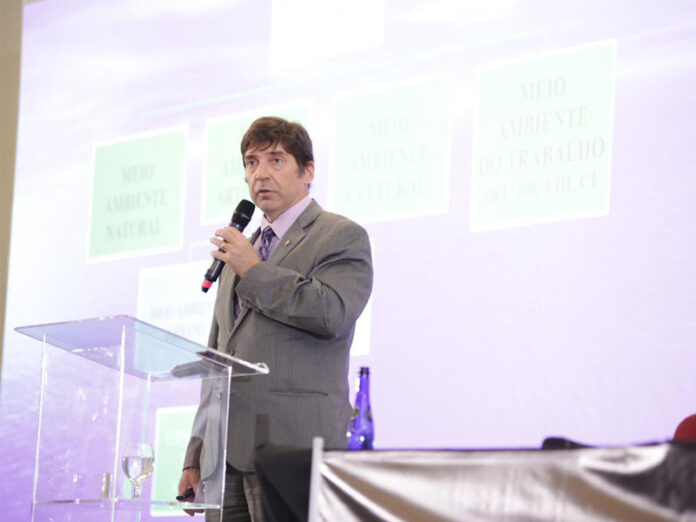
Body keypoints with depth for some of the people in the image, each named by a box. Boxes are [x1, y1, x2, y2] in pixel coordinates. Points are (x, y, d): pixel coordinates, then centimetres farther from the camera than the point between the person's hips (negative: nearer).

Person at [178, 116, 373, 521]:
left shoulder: (342, 237, 3)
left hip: (291, 445, -7)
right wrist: (195, 456, 19)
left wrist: (254, 271, -8)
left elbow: (333, 312, -17)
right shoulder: (239, 251, 26)